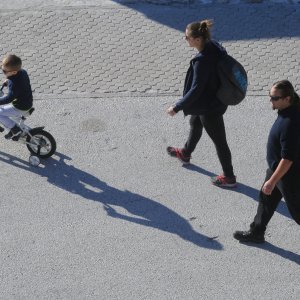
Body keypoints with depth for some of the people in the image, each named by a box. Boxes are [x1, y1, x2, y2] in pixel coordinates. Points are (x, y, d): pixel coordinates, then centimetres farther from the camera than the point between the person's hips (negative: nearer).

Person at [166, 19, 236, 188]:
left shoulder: (202, 62, -34)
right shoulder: (214, 46, -8)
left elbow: (195, 90, -30)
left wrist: (177, 108, -20)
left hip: (210, 107, -10)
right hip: (217, 98, 10)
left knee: (219, 140, 8)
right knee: (195, 125, 31)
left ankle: (229, 177, 26)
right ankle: (185, 154, 57)